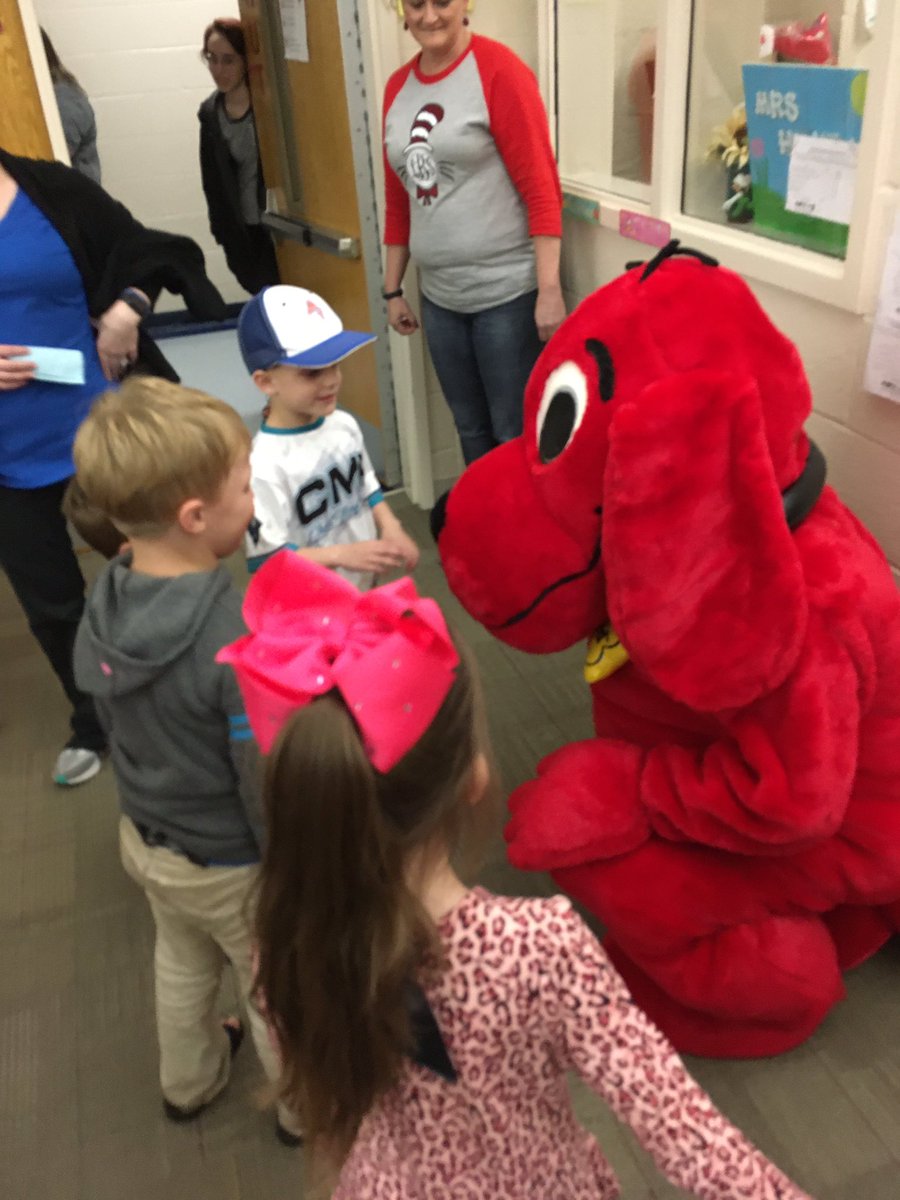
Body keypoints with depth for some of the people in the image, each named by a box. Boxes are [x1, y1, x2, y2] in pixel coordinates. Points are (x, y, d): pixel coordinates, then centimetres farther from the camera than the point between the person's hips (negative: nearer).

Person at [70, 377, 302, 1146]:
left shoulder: (104, 602, -14)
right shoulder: (240, 637, -37)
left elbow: (110, 716, 0)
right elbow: (268, 784, -28)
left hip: (145, 836, 6)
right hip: (232, 862, -6)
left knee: (182, 965, 32)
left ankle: (189, 1081, 58)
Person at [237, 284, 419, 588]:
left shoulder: (344, 425, -3)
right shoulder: (265, 465, -25)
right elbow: (268, 560, -24)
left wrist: (390, 528, -6)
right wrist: (342, 555, -31)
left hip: (366, 589, 7)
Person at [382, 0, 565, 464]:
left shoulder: (498, 69, -7)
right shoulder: (397, 87, 11)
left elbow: (541, 187, -12)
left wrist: (549, 290, -17)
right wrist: (393, 290, 17)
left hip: (507, 292, -6)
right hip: (439, 296, 6)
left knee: (515, 434, 4)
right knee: (471, 430, 17)